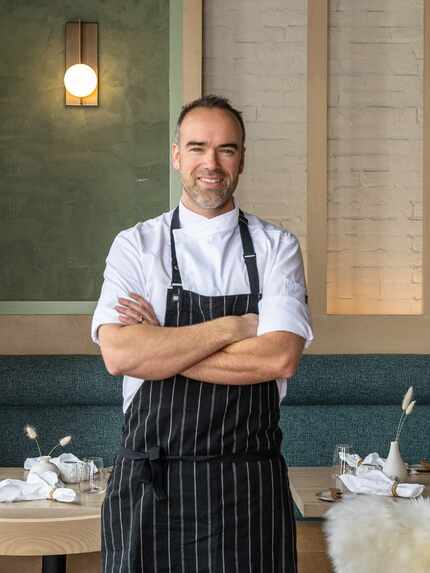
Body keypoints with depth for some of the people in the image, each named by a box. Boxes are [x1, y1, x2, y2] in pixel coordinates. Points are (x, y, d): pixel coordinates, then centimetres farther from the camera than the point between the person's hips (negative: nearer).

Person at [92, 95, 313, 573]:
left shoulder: (276, 247, 3)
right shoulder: (135, 245, 1)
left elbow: (280, 358, -12)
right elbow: (118, 354, -14)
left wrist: (159, 348, -12)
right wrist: (231, 327, -13)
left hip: (250, 485, 1)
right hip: (150, 484, 0)